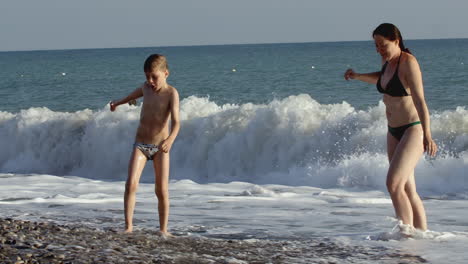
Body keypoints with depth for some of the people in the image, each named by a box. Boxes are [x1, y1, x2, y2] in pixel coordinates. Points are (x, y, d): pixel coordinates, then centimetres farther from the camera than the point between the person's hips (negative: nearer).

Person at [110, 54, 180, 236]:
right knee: (131, 183, -15)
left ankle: (163, 229, 10)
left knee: (162, 190, -1)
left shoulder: (171, 93, -11)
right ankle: (128, 226, -14)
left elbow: (176, 121, -23)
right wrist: (118, 103, 47)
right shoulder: (146, 87, 3)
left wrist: (170, 139, -42)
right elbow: (134, 94, 28)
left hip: (160, 147, -3)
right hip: (140, 145, 3)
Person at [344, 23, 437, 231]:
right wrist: (358, 77, 16)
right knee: (407, 190, 9)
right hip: (394, 132, 9)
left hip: (413, 131, -9)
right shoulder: (387, 60, 7)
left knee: (394, 184, -20)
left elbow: (419, 100, -26)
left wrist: (427, 135, -34)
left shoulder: (408, 63, -18)